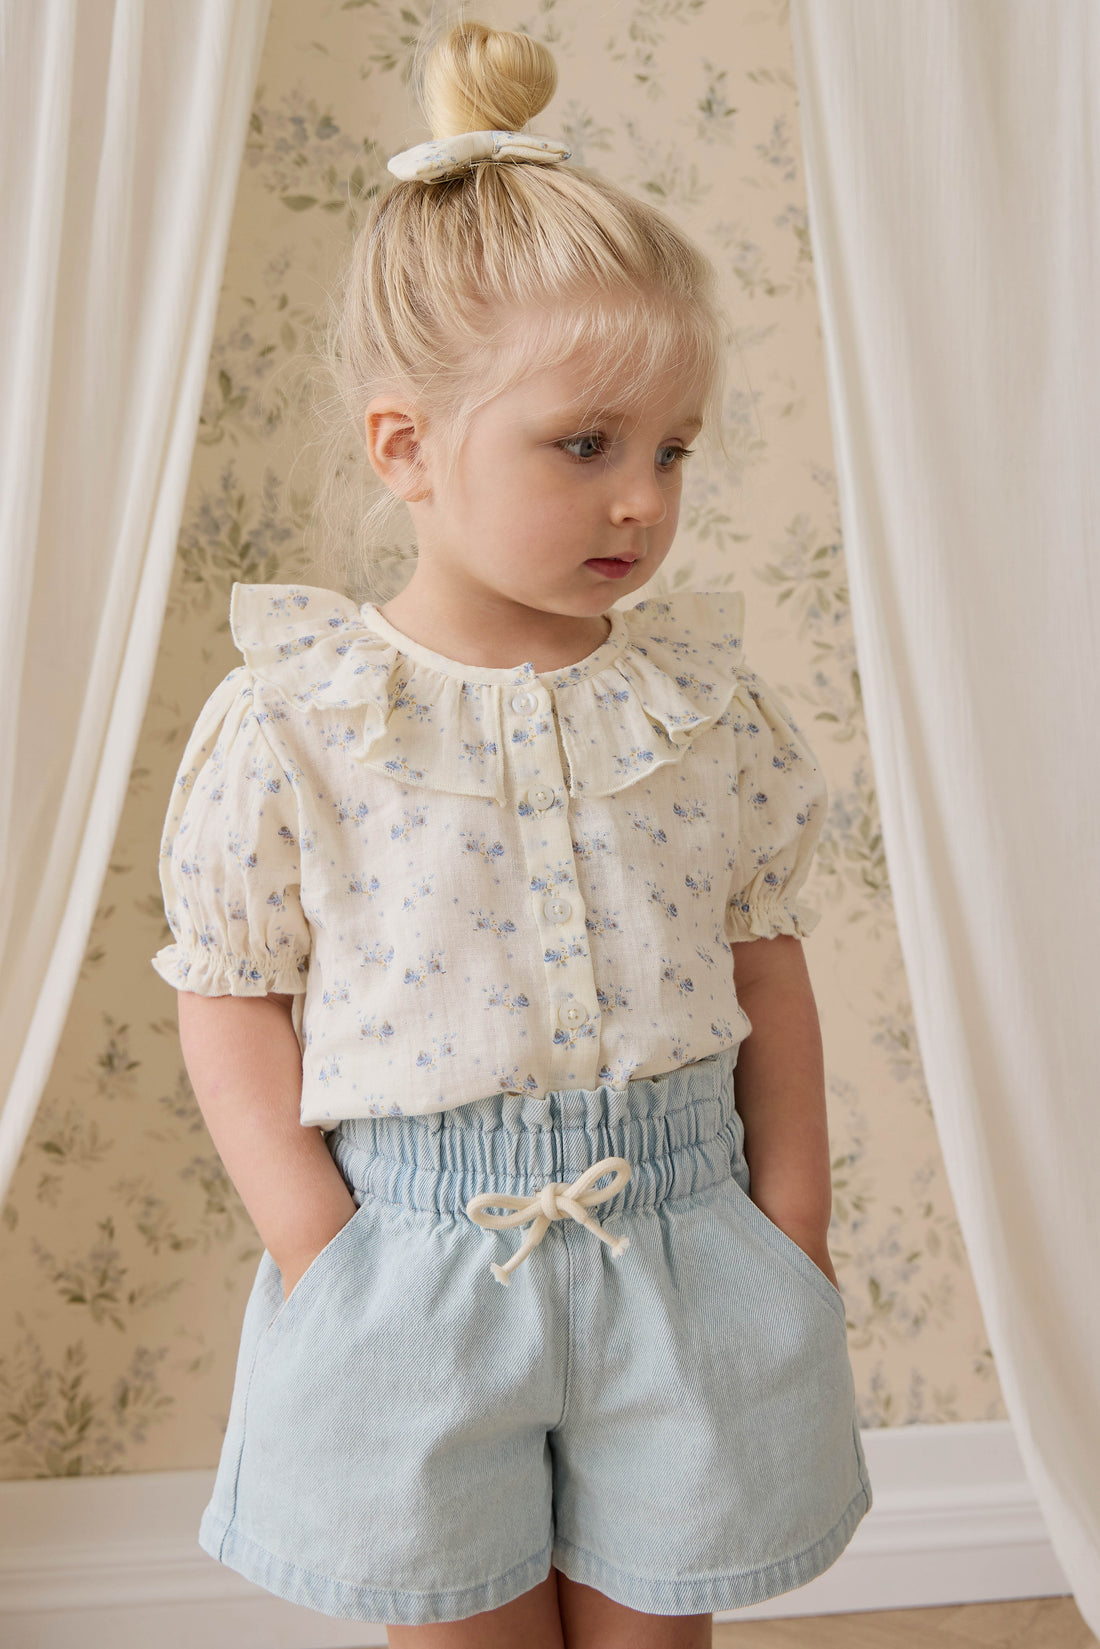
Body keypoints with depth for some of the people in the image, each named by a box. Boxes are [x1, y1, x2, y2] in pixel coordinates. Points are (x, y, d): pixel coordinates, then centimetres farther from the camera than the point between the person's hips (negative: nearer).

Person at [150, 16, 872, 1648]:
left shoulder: (709, 706, -5)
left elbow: (766, 971, 2)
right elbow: (232, 999, -6)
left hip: (684, 1248, 2)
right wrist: (321, 1261, -10)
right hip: (419, 1262, -1)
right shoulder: (288, 722, -12)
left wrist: (794, 1239, 1)